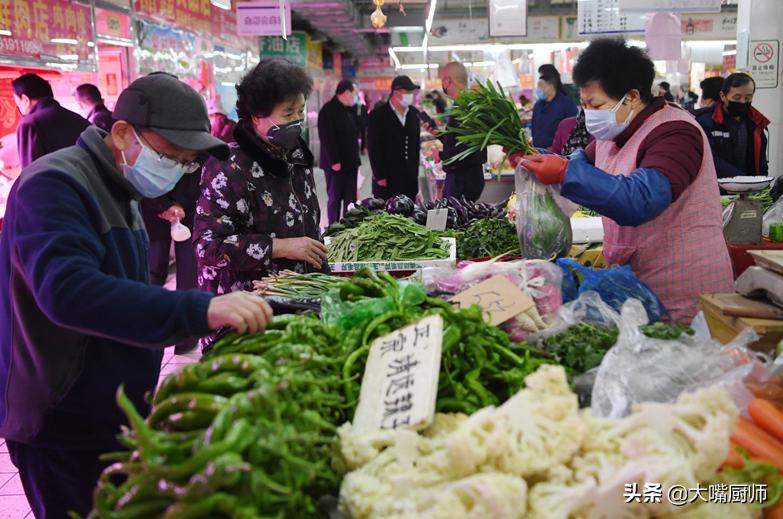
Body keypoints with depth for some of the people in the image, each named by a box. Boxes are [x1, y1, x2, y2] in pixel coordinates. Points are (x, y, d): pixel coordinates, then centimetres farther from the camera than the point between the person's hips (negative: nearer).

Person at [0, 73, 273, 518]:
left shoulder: (119, 190, 11)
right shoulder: (55, 185, -20)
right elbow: (66, 289, -37)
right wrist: (199, 310, -44)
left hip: (117, 412, 9)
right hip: (62, 428, -9)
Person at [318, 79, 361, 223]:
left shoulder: (350, 110, 13)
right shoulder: (328, 110, -13)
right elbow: (326, 138, -18)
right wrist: (334, 161, -20)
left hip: (351, 162, 7)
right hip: (336, 163, -7)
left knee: (351, 198, 9)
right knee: (335, 198, 3)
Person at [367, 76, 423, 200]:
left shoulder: (414, 113, 10)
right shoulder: (377, 115, -6)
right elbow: (373, 148, -8)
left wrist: (415, 172, 12)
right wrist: (379, 177, -11)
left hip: (410, 180, 5)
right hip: (386, 180, -4)